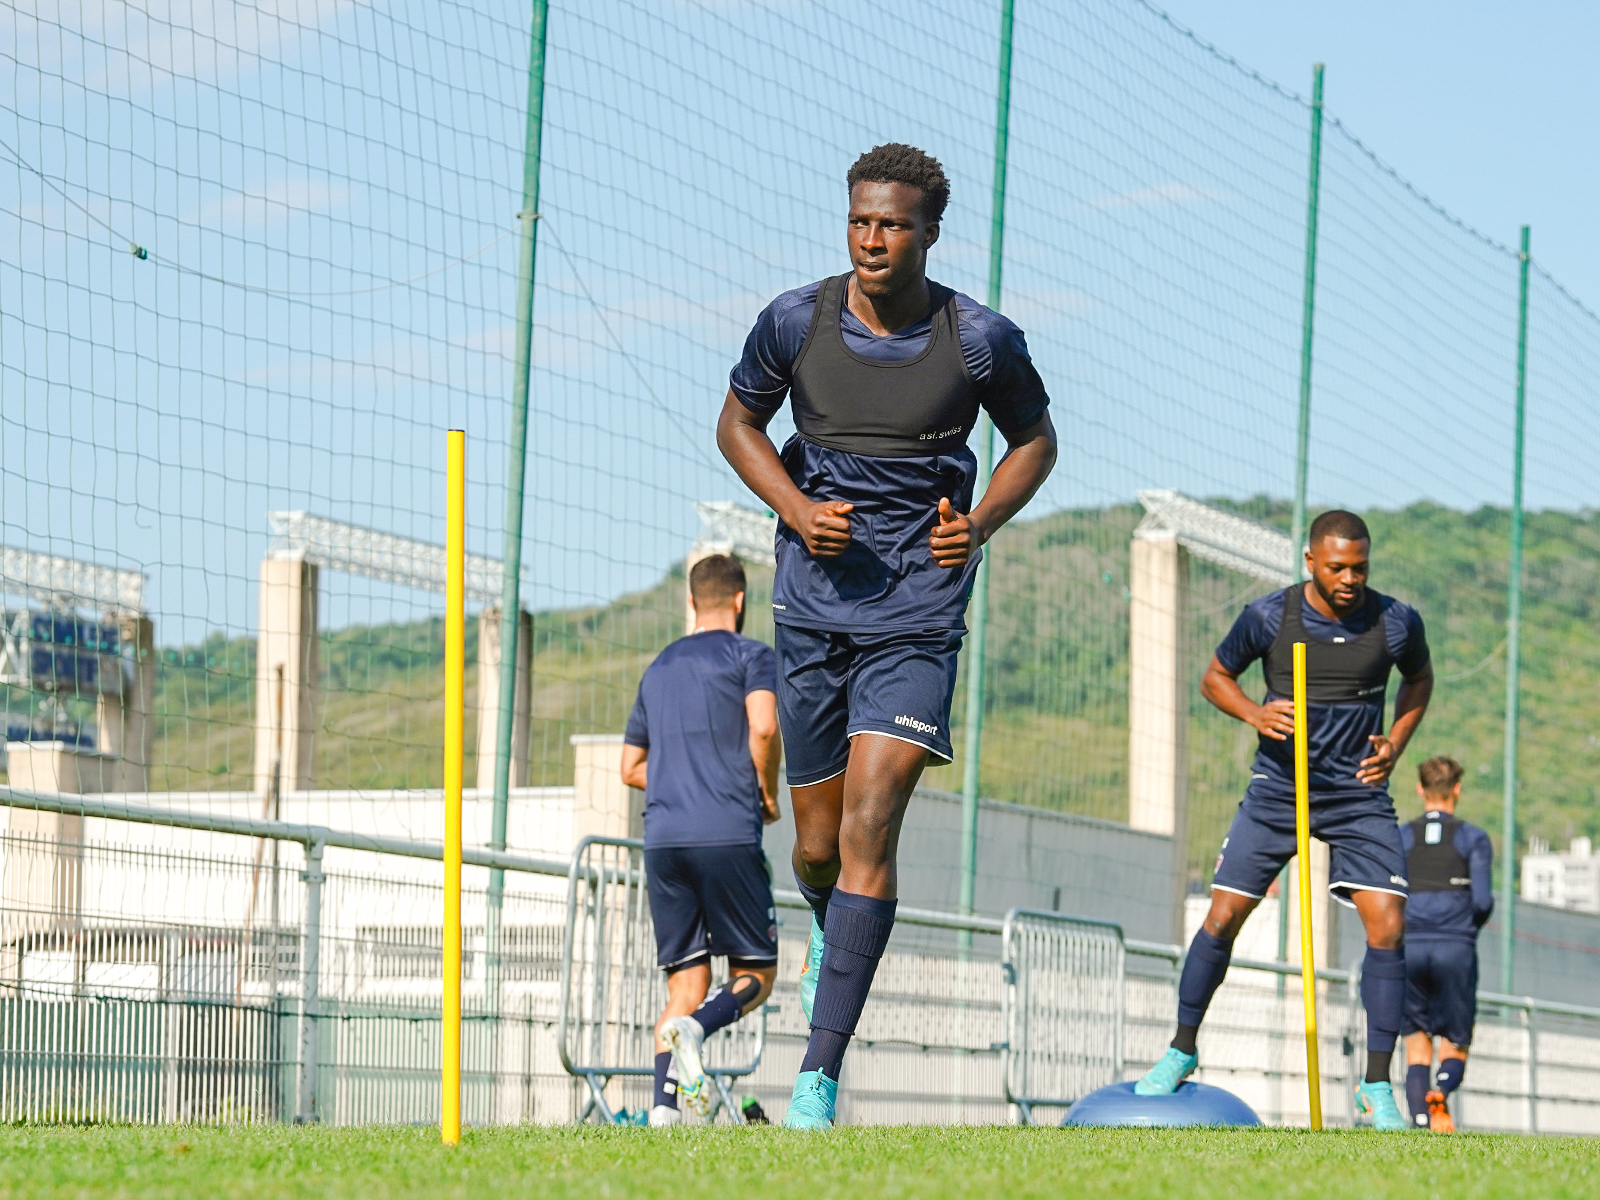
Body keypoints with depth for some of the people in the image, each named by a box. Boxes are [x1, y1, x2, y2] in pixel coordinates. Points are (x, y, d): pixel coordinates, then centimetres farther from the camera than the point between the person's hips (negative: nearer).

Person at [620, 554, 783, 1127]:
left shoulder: (659, 667, 22)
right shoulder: (751, 655, 4)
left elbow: (632, 767, 25)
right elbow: (764, 726, -14)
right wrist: (768, 795, 0)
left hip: (662, 840, 5)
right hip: (729, 837, -5)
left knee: (686, 984, 6)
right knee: (756, 973, 5)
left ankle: (663, 1110, -13)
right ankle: (695, 1028, -27)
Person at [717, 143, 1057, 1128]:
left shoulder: (982, 340, -8)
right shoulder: (796, 322, -4)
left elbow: (1036, 439, 9)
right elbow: (738, 423, 11)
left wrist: (981, 522, -9)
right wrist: (797, 508, -7)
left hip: (919, 612, -2)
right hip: (814, 604, 2)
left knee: (870, 825, -16)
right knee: (818, 841, 9)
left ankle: (820, 1075, -15)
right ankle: (828, 935, 48)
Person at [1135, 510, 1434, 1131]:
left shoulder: (1397, 623, -8)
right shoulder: (1268, 617, -10)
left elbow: (1419, 680, 14)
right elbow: (1215, 677, 5)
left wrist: (1397, 741, -2)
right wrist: (1255, 713, -14)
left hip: (1359, 794, 0)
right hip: (1277, 790, 0)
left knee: (1388, 925, -14)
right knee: (1222, 918, -3)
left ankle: (1377, 1086, -5)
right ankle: (1182, 1049, 20)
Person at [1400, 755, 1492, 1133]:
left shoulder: (1400, 838, 10)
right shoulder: (1473, 839, 7)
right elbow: (1483, 901, -2)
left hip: (1409, 947, 1)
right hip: (1456, 949, -1)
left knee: (1416, 1046, 7)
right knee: (1455, 1047, 6)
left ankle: (1421, 1121, -11)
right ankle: (1442, 1089, -27)